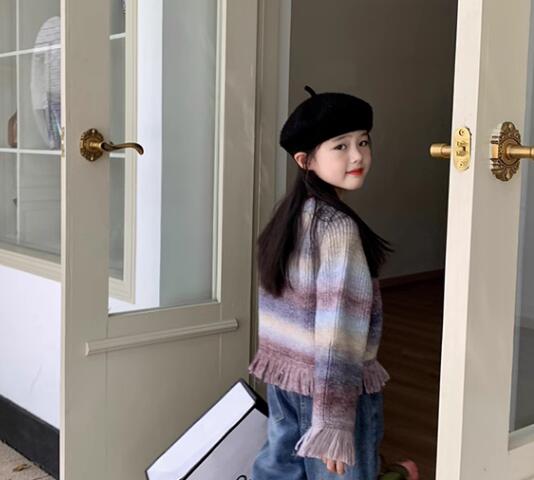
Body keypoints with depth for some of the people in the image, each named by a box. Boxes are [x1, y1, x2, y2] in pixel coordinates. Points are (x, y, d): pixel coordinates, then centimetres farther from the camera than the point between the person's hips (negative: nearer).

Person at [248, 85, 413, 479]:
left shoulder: (288, 214, 5)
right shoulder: (338, 226, -20)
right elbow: (337, 325, -25)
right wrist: (334, 418, -25)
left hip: (281, 371, 8)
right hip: (331, 383, -8)